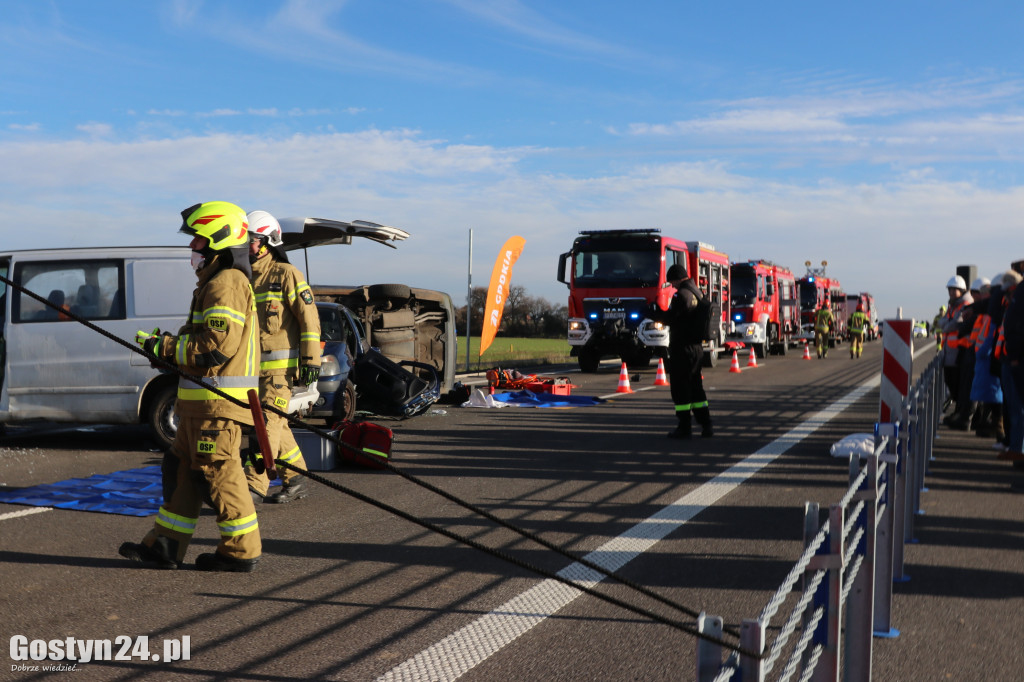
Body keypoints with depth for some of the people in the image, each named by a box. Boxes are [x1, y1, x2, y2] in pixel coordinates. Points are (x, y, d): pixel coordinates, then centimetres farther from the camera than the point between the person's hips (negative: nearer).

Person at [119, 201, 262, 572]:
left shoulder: (226, 284, -16)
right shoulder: (216, 282, 19)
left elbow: (217, 346, -23)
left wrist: (164, 346, -15)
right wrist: (169, 344, 15)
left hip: (217, 402, -11)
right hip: (202, 402, 11)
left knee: (217, 472, -4)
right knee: (184, 468, 13)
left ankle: (242, 550, 4)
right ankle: (165, 545, 20)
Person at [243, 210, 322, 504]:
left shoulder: (286, 274, -8)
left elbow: (309, 318, -11)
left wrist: (311, 360, -16)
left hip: (281, 365, -8)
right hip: (254, 367, 8)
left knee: (268, 423, -11)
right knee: (276, 425, 12)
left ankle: (254, 487, -12)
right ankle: (295, 481, 22)